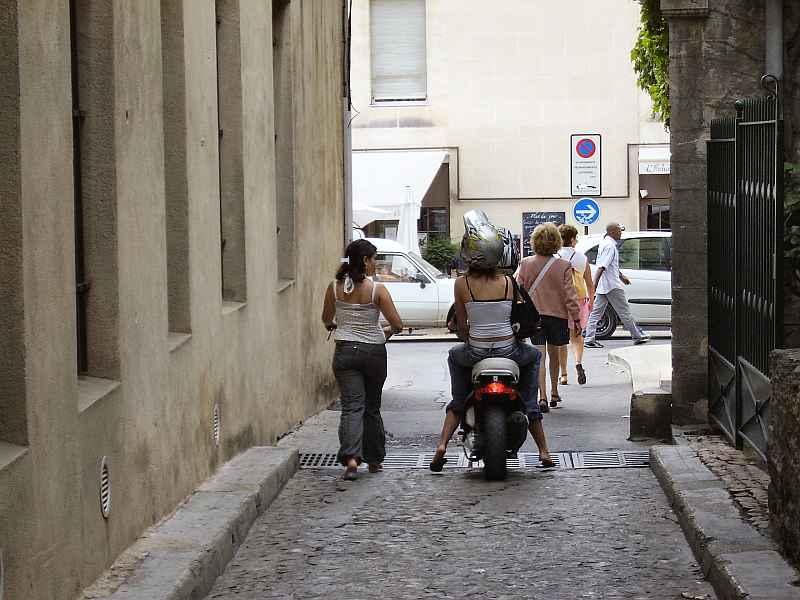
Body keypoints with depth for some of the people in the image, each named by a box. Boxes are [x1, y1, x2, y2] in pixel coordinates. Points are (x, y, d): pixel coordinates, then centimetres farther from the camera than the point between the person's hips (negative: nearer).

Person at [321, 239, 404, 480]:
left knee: (352, 406, -3)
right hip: (374, 352, -1)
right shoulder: (377, 290, -10)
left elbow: (326, 320, 14)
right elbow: (397, 325, -9)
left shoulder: (334, 287, -1)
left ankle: (351, 457, -23)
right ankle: (374, 459, 23)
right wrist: (387, 331, 14)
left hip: (345, 351, 1)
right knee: (372, 407, 14)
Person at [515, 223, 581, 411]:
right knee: (554, 354, 18)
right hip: (557, 315, 0)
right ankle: (554, 394, 32)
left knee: (539, 356, -2)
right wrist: (576, 318, -2)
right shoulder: (563, 266, -8)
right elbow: (570, 295, -8)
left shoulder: (525, 264, -4)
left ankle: (542, 397, -15)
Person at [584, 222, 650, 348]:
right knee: (624, 311, 1)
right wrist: (594, 285, -31)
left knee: (596, 312, 5)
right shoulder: (610, 246, -17)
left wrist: (621, 276, 37)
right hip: (612, 286, -10)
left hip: (602, 286, 10)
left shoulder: (605, 243, 16)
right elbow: (602, 267, -26)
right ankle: (638, 337, 10)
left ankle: (589, 340, 1)